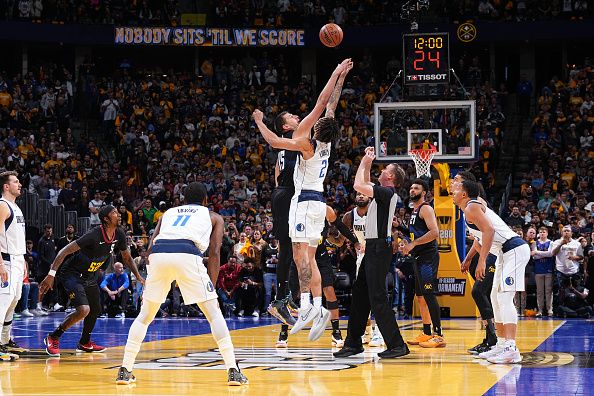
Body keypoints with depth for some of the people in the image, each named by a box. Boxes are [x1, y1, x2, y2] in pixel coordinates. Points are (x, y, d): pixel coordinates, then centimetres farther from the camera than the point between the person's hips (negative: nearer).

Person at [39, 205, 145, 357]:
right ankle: (53, 338, -7)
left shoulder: (119, 235, -6)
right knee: (83, 309, -23)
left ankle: (84, 343, 41)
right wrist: (51, 275, -36)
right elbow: (65, 251, -30)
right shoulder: (94, 235, -29)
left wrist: (138, 277, 5)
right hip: (72, 274, -9)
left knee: (95, 310, 19)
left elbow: (127, 258, 13)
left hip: (90, 276, 9)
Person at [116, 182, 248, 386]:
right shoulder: (214, 217, 29)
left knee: (145, 316, 20)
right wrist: (211, 287, 18)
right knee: (214, 314, 8)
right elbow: (214, 253, 16)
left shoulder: (168, 213, 36)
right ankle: (233, 372, -1)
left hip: (158, 255, 3)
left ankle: (125, 370, 16)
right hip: (188, 255, -3)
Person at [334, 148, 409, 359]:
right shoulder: (382, 192, 15)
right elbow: (364, 185, 33)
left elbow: (359, 185, -20)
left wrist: (365, 163, -7)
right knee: (360, 295, 13)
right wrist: (366, 164, 24)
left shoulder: (388, 193, -13)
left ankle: (397, 345, -12)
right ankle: (353, 343, 20)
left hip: (379, 248, -10)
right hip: (373, 248, 10)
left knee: (378, 298, -12)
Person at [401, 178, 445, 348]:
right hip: (419, 258, 10)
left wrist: (413, 244, -21)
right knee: (420, 296, 13)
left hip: (428, 257, -10)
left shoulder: (425, 208, -10)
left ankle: (438, 335, -15)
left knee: (429, 295, -14)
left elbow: (434, 232, -22)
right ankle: (426, 333, 20)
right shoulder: (415, 210, 20)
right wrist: (408, 246, 13)